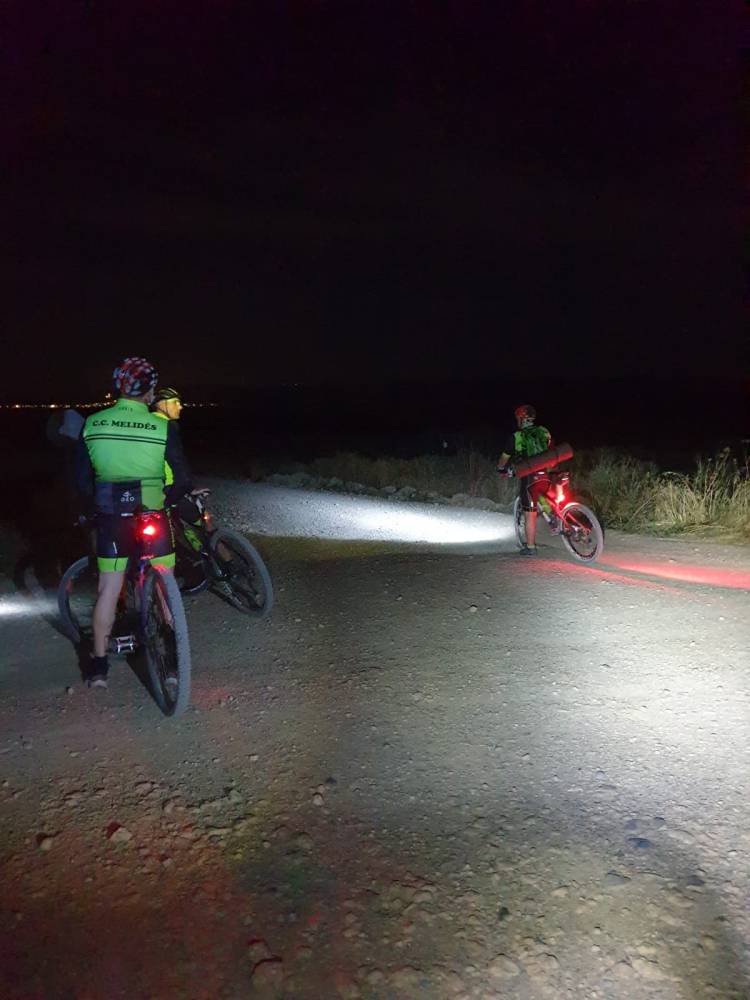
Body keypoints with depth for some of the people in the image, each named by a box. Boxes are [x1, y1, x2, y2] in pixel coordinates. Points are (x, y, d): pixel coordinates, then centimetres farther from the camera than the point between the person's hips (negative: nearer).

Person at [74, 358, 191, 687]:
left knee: (108, 590, 12)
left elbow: (82, 479, 4)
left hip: (110, 516, 3)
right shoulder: (163, 427, -11)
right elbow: (181, 479, -6)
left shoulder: (92, 424, -1)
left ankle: (99, 666, 19)